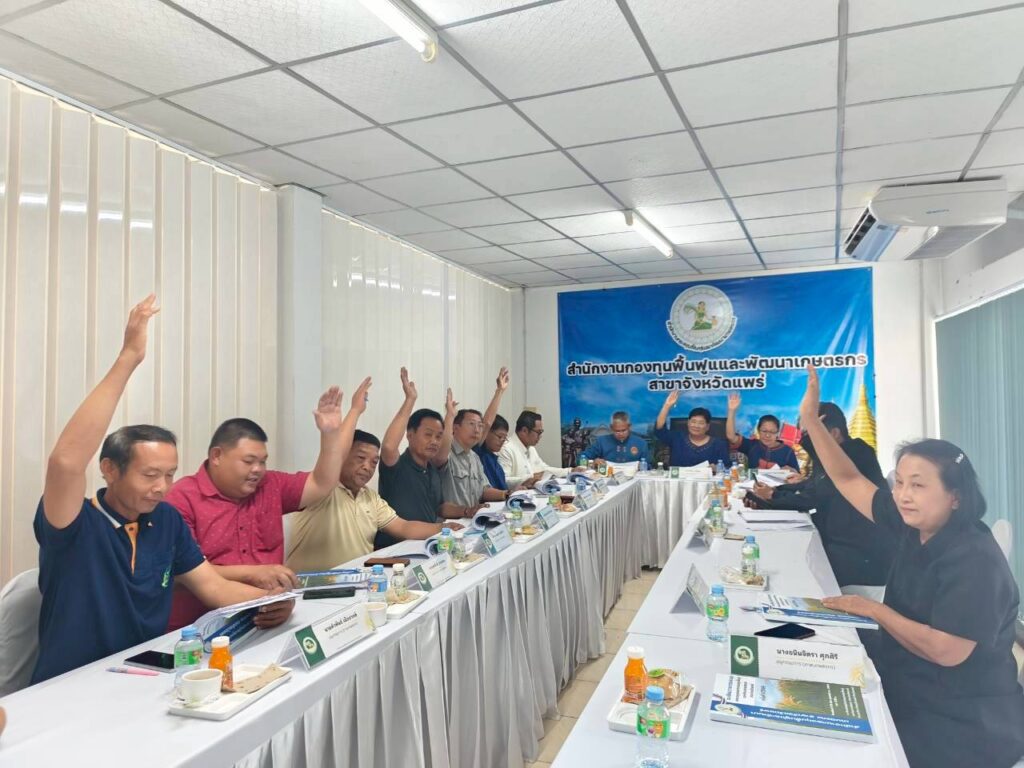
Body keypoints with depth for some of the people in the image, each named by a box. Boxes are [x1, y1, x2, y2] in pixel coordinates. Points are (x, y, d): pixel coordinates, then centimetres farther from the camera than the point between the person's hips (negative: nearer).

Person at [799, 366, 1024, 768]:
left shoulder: (975, 561, -24)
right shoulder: (914, 526, -2)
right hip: (907, 692, 7)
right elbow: (850, 481, 1)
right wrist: (811, 419, -7)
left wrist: (874, 610, -19)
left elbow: (947, 652, -28)